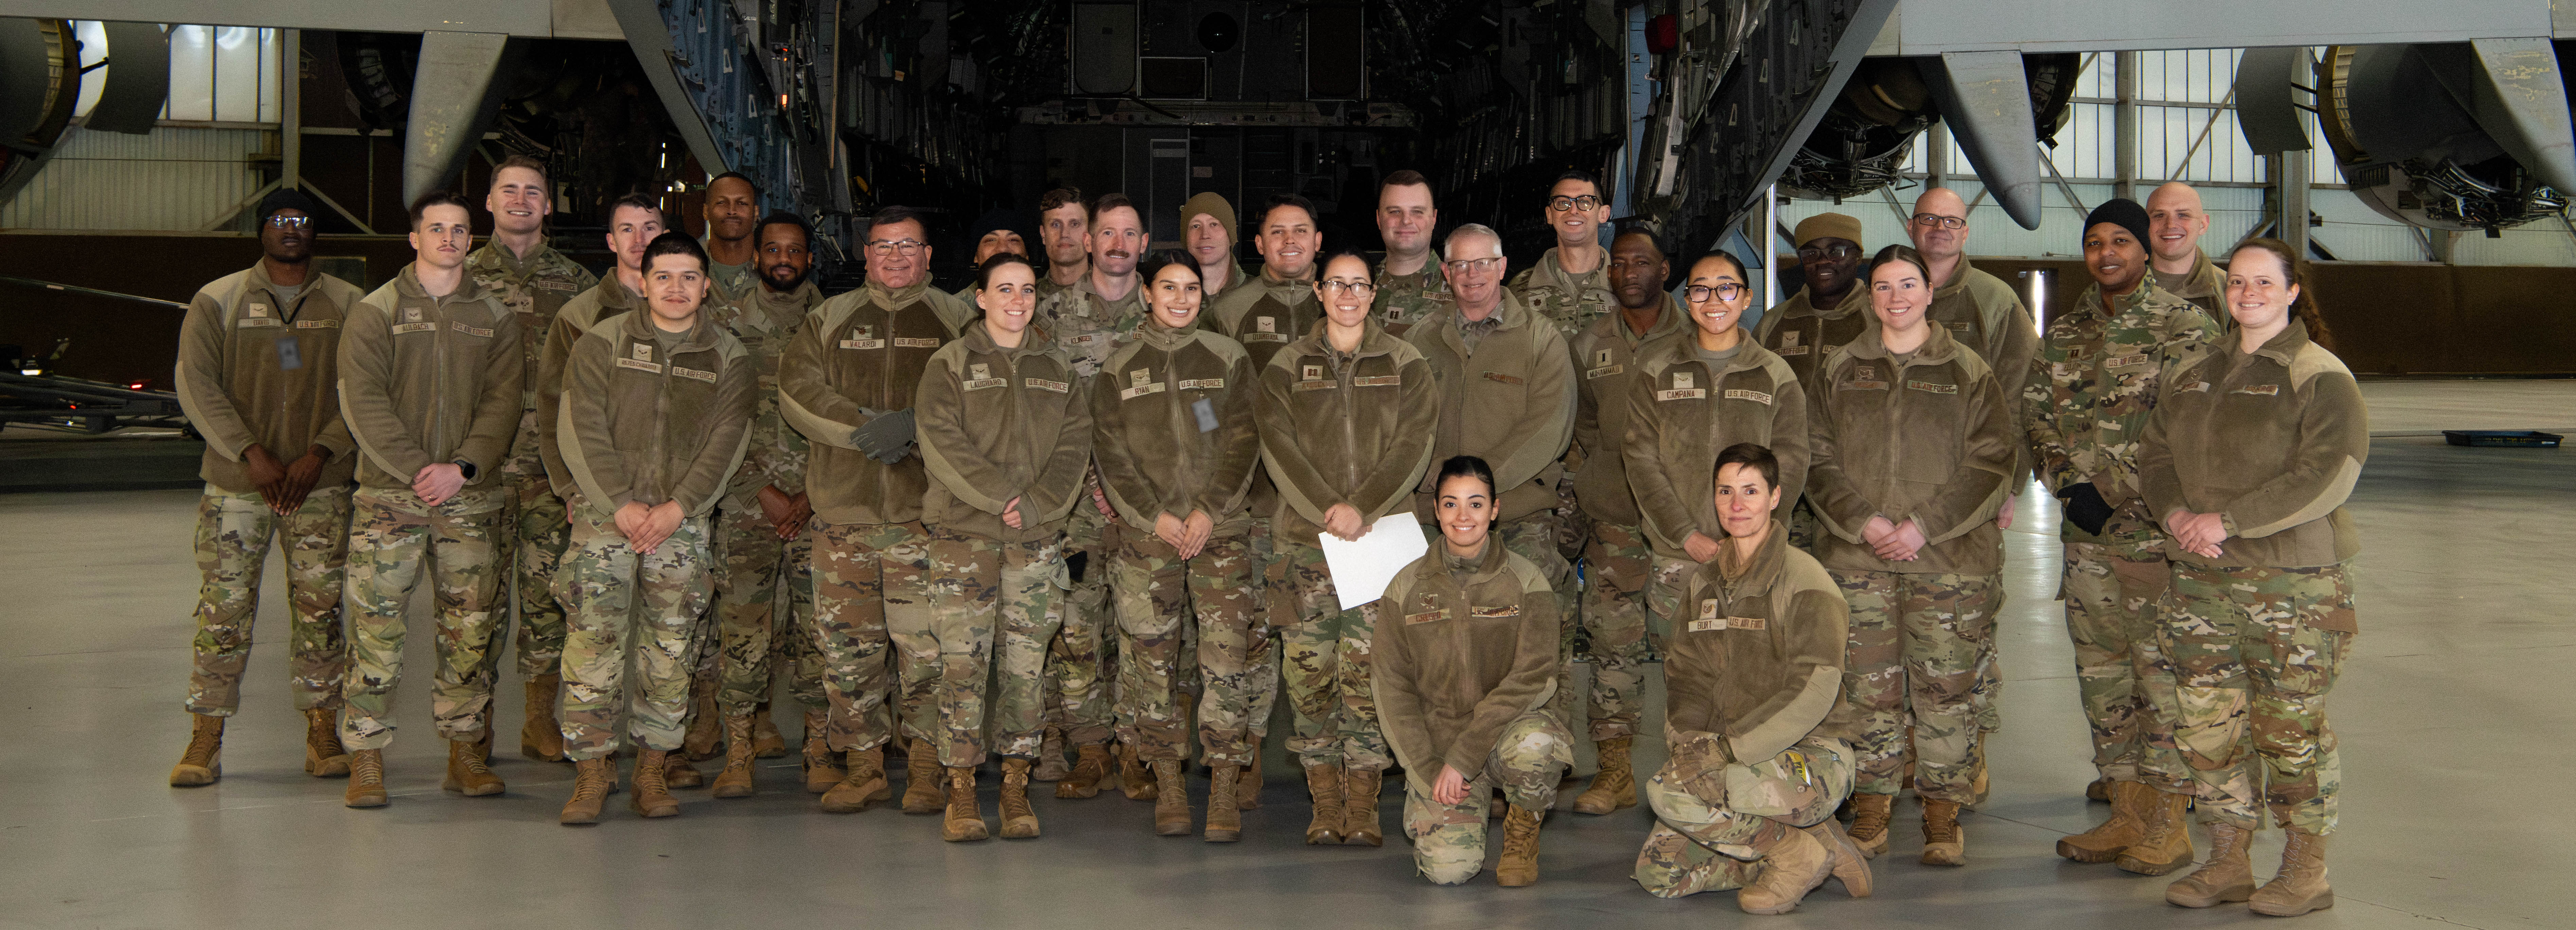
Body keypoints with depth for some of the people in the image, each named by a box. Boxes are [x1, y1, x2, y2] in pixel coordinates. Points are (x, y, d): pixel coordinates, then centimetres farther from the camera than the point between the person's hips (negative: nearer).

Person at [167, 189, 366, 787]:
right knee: (223, 610, -2)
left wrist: (320, 453, -10)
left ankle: (323, 734, 11)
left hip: (321, 485, 1)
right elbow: (196, 383, -3)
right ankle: (205, 740, 5)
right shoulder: (218, 301, 5)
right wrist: (250, 453, -13)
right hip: (235, 484, -1)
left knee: (320, 612, 3)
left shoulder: (348, 305, 8)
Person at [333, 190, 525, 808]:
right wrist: (417, 468, -15)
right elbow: (363, 402, -5)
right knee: (377, 627, -4)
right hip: (388, 496, -2)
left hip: (471, 499, 2)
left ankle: (466, 753, 16)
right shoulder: (374, 313, 4)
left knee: (470, 629, 5)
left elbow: (503, 402, 2)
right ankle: (366, 760, 3)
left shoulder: (494, 318, 11)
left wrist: (463, 467, -12)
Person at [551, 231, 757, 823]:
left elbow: (725, 446, 0)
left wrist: (676, 509, -11)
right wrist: (621, 504, -11)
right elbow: (583, 432, -2)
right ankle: (592, 773, -1)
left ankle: (652, 772, 11)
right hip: (605, 513, -1)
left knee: (670, 650, 1)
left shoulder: (730, 360, 7)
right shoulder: (602, 344, 5)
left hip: (685, 521, 1)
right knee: (593, 641, -8)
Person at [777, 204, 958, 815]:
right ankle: (862, 764, 12)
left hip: (925, 509, -2)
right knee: (845, 640, 2)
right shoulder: (830, 320, 15)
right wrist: (865, 428, -11)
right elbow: (796, 389, 3)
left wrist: (913, 425, -17)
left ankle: (928, 767, 5)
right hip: (843, 507, 2)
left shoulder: (955, 322, 9)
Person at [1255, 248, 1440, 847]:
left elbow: (1413, 446, 0)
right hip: (1306, 536, 1)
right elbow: (1279, 449, 0)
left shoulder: (1405, 365, 10)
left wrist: (1362, 507, -13)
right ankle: (1325, 805, 7)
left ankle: (1363, 807, 2)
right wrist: (1328, 511, -13)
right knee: (1310, 672, -2)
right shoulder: (1287, 368, 11)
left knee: (1370, 670, -5)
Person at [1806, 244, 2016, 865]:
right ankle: (1870, 807, 13)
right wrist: (1863, 521, -10)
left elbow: (1991, 463, -1)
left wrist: (1924, 526, -11)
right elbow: (1819, 458, 6)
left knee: (1946, 686, -1)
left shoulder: (1969, 373, 5)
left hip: (1950, 557, -1)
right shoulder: (1842, 371, 11)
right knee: (1868, 687, 2)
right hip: (1857, 556, 2)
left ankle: (1943, 810, 10)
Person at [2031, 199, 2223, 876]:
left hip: (2158, 531, -6)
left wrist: (2119, 490, -16)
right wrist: (2071, 484, -4)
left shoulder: (2185, 329, -4)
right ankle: (2125, 811, 21)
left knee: (2163, 669, -3)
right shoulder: (2066, 332, 13)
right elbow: (2037, 413, 12)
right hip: (2086, 534, 6)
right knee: (2102, 672, 10)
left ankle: (2168, 822, 5)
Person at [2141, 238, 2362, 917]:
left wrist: (2225, 520, -17)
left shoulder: (2321, 378, -5)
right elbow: (2155, 452, 14)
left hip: (2294, 580, -6)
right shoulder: (2191, 375, 15)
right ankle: (2227, 862, 19)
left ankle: (2306, 872, 13)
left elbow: (2326, 477, -15)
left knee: (2290, 726, -1)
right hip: (2201, 579, 6)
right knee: (2207, 721, 7)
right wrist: (2177, 514, -7)